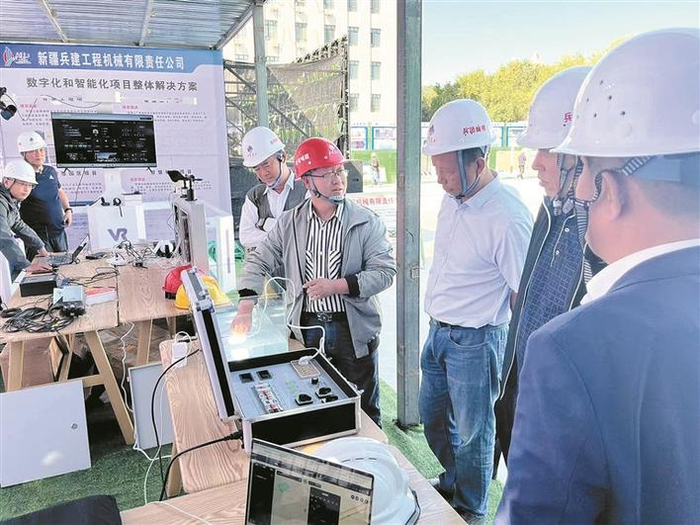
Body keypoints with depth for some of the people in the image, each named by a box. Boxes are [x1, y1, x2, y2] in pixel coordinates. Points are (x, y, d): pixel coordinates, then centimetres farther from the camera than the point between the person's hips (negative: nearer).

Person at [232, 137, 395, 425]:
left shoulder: (366, 222, -7)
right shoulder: (289, 223, 1)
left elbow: (385, 271, -10)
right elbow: (259, 261, 7)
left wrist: (337, 286, -20)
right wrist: (246, 308, -4)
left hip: (353, 329, -2)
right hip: (307, 328, 2)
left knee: (363, 411, 13)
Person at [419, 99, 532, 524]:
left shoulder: (508, 218, -24)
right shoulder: (452, 200, 1)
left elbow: (522, 296, -18)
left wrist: (507, 356, -10)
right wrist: (440, 323, 16)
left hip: (475, 341, -8)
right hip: (438, 330, 8)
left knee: (472, 431, 12)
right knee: (433, 417, 23)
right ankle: (453, 483, 49)